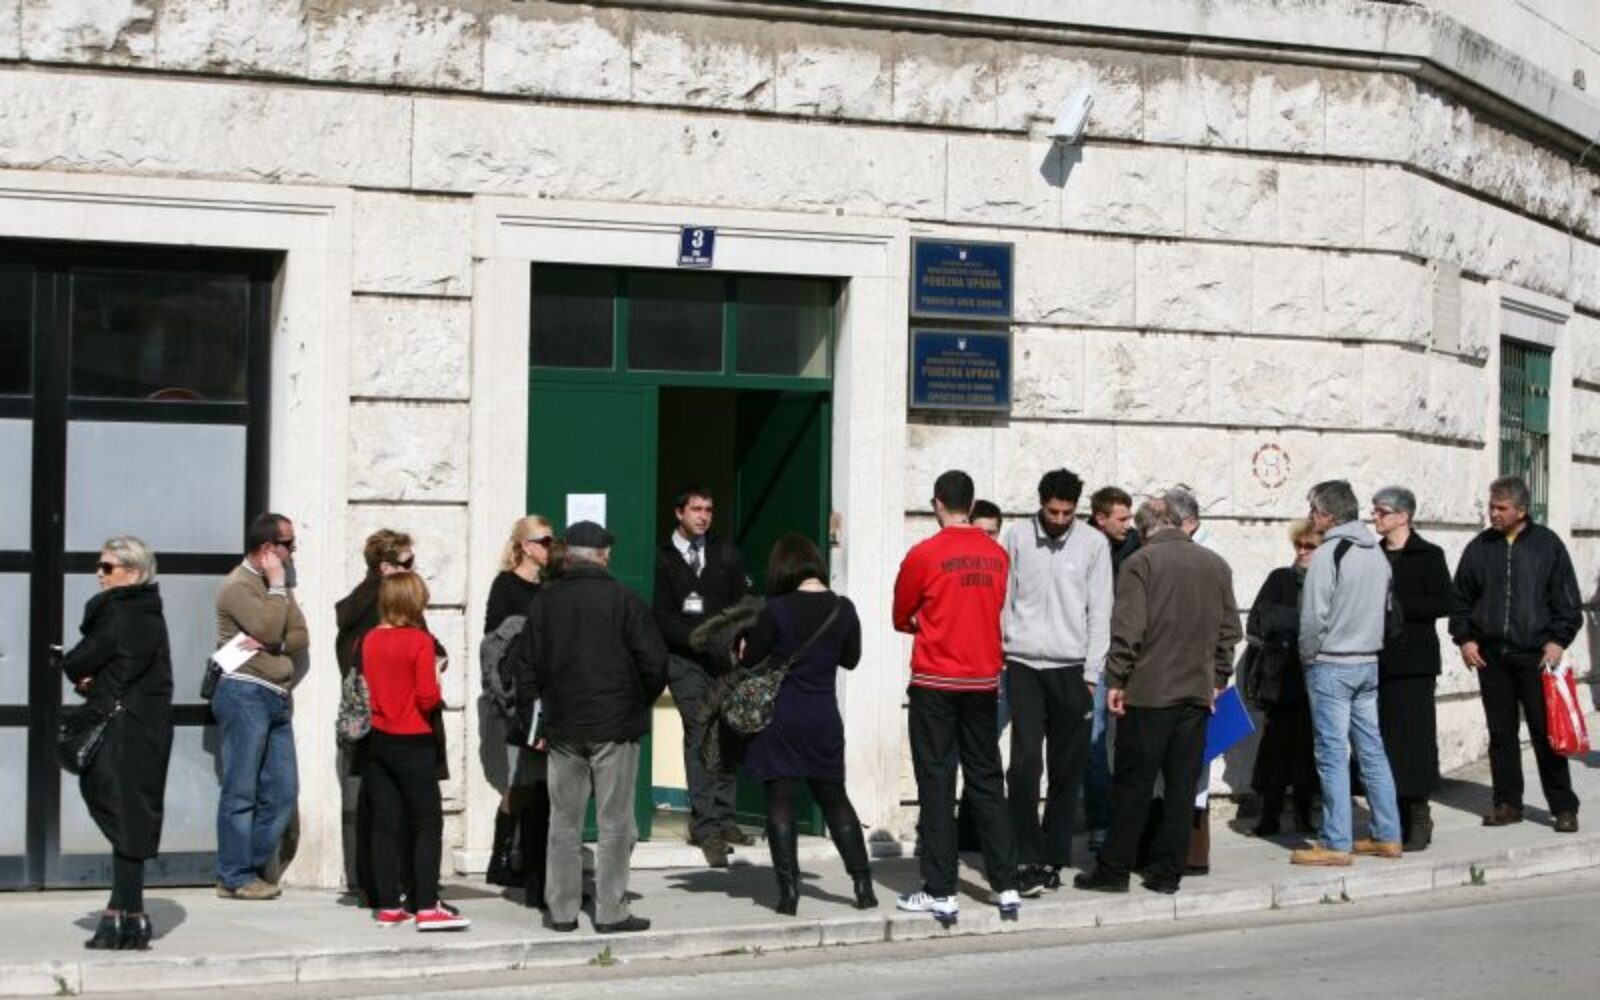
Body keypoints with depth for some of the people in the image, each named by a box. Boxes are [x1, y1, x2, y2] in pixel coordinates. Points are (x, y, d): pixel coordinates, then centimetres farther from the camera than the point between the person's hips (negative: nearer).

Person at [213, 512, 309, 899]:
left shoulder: (278, 584, 19)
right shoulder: (238, 586, -7)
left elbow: (300, 637, 11)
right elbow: (269, 629, -20)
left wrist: (272, 645, -9)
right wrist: (277, 585, -8)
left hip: (276, 697, 8)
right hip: (246, 694, -8)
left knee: (282, 792, 7)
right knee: (241, 792, -4)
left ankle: (255, 869, 15)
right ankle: (235, 877, 0)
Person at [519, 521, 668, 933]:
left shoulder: (545, 601, 4)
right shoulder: (623, 600, -7)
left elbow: (526, 665, 5)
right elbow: (654, 661, -7)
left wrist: (533, 720, 12)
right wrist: (642, 702, 10)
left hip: (562, 727, 3)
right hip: (615, 727, -3)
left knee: (564, 821, 10)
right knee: (614, 821, 2)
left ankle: (562, 910, 12)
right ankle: (611, 911, 2)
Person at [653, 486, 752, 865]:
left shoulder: (725, 553, 13)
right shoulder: (663, 559, 1)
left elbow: (743, 601, 10)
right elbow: (664, 618, -4)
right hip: (686, 661, -4)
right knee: (700, 734, -12)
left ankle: (722, 819, 12)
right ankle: (706, 826, -13)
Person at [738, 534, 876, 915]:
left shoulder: (777, 610, -13)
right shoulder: (843, 609, -1)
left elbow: (749, 659, -6)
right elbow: (851, 658, 13)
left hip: (780, 718, -4)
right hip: (824, 720, 4)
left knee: (780, 803, 3)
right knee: (834, 799, 16)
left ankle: (788, 891, -1)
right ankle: (863, 884, 15)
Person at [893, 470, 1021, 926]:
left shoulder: (924, 554, -10)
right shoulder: (997, 555, 1)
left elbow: (901, 619, 2)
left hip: (935, 684, -4)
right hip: (983, 681, 4)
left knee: (937, 784, 1)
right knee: (987, 781, 12)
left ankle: (940, 893, 1)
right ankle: (1006, 886, 14)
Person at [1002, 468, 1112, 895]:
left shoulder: (1093, 543, 1)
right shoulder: (1018, 537, 3)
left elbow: (1099, 612, 2)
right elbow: (1003, 599, 6)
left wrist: (1091, 674, -2)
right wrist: (995, 658, 1)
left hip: (1071, 668, 1)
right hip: (1024, 665, -1)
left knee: (1067, 769, 3)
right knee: (1025, 761, -9)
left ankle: (1053, 857, 13)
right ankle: (1028, 859, -6)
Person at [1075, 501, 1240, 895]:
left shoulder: (1141, 562, -6)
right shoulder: (1216, 565, 10)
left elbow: (1127, 628, -12)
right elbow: (1229, 630, 12)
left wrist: (1115, 680, -6)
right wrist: (1218, 679, 20)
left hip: (1148, 690, -4)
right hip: (1197, 691, 4)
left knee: (1132, 785, 2)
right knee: (1181, 786, 7)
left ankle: (1114, 869, 6)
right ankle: (1167, 872, 8)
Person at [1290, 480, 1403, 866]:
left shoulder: (1327, 554, -15)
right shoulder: (1377, 553, 9)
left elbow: (1314, 617, -17)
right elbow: (1385, 608, 15)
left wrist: (1308, 656, -3)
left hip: (1331, 665, -8)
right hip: (1369, 661, 8)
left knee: (1332, 754, -5)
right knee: (1372, 750, 12)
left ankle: (1336, 844, -4)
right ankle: (1387, 835, 15)